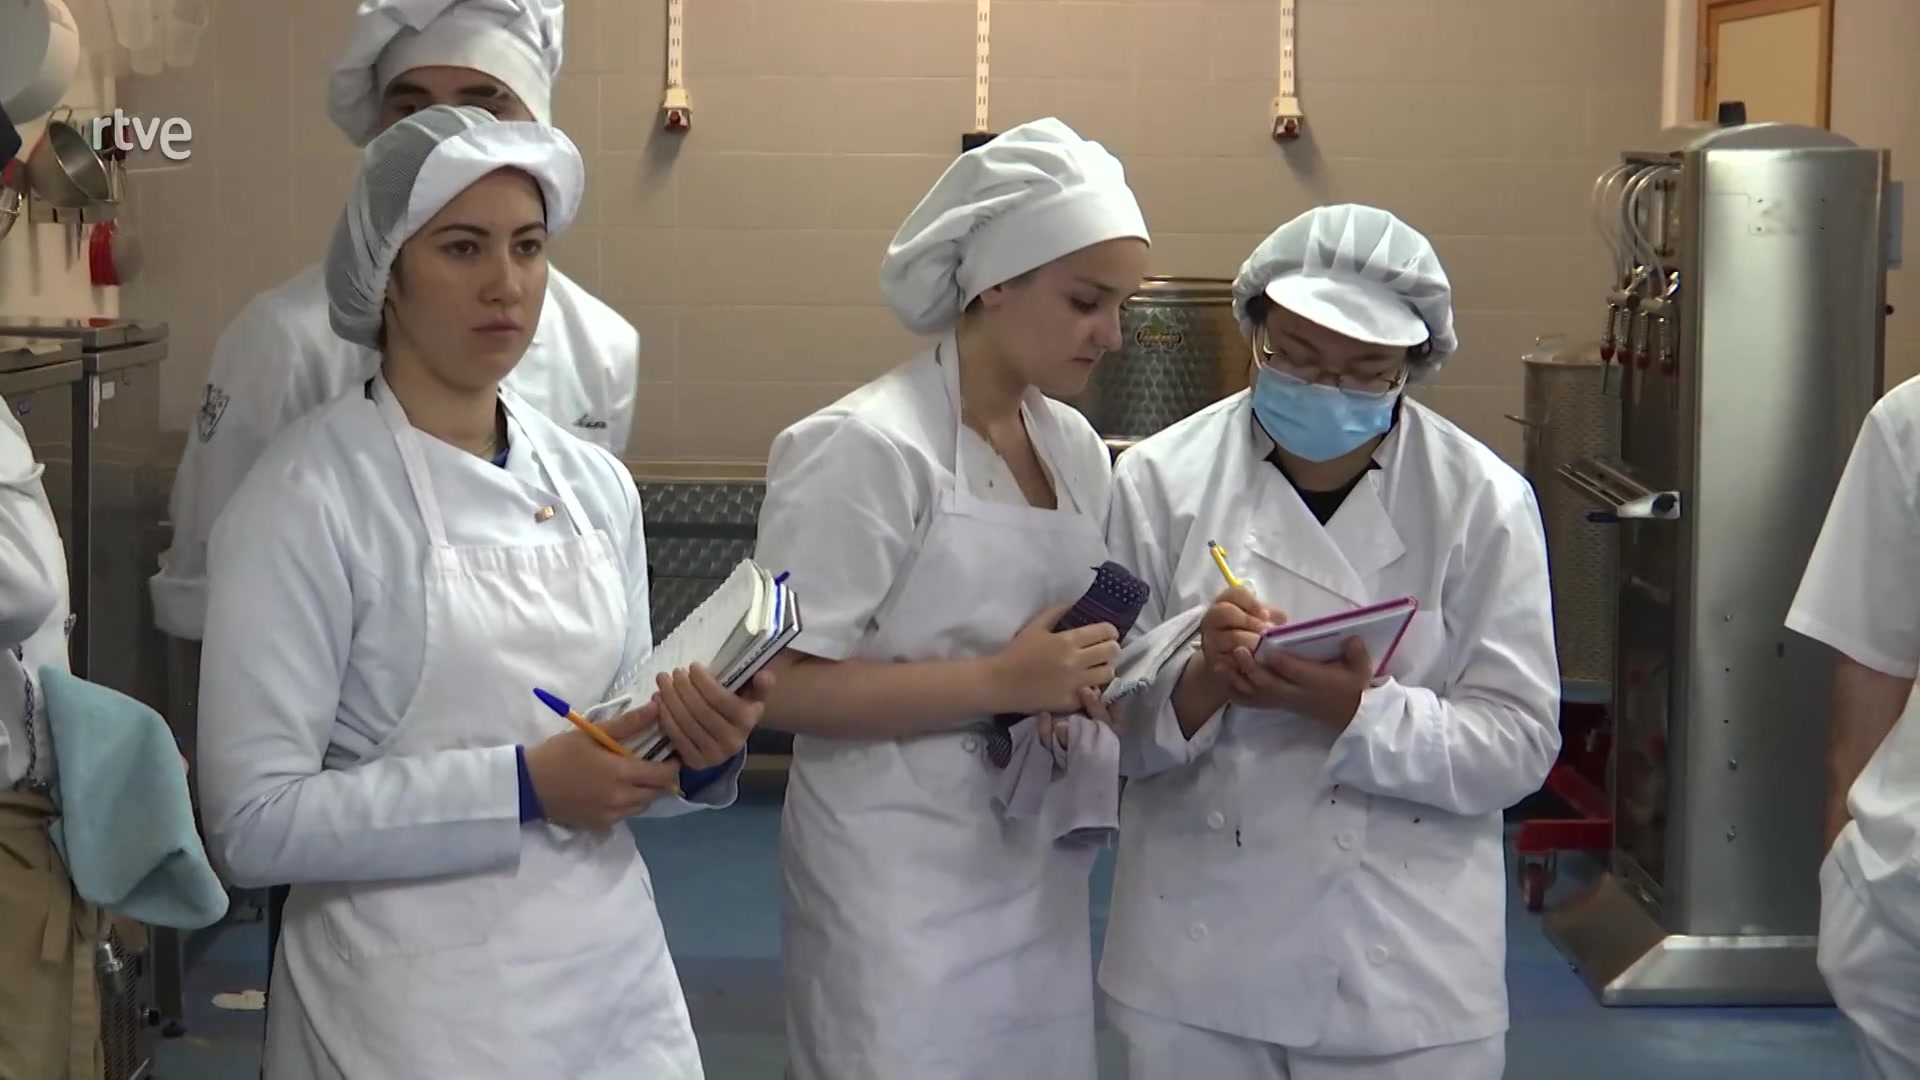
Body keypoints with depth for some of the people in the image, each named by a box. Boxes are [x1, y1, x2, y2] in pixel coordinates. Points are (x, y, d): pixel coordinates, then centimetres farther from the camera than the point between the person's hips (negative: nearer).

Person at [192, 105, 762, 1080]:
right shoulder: (306, 499, -13)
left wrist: (698, 752, -7)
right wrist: (519, 787, -21)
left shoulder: (595, 484, 5)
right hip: (413, 1000, -5)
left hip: (612, 972, 6)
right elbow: (254, 822, -17)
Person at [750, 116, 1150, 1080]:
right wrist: (998, 683, -22)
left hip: (1041, 871, 7)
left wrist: (1081, 686, -2)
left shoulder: (1076, 448, 8)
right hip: (904, 879, -7)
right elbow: (780, 685, -18)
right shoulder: (868, 447, -14)